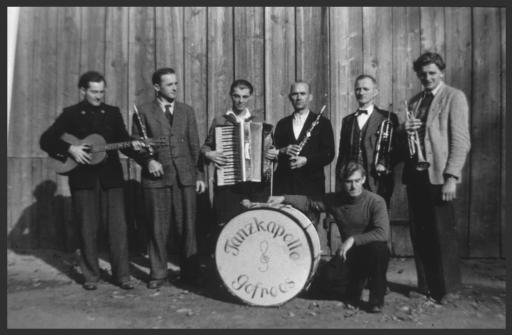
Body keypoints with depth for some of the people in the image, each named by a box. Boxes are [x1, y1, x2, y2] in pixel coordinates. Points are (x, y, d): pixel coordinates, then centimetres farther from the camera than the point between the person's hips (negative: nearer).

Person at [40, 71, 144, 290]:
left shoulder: (113, 112, 10)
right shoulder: (71, 114, 5)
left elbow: (123, 140, 7)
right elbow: (46, 140, 3)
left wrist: (133, 146, -14)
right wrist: (70, 149, -11)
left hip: (110, 177, 1)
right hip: (82, 178, -1)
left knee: (118, 227, -1)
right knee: (87, 229, 5)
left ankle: (122, 275, 8)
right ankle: (90, 275, 19)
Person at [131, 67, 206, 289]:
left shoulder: (187, 111, 14)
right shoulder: (143, 112, 5)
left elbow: (194, 145, 12)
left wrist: (199, 175, 8)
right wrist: (148, 161, -12)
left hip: (185, 176, 2)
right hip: (156, 177, -2)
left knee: (187, 226, 3)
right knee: (158, 228, 3)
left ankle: (190, 273, 16)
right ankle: (157, 274, 18)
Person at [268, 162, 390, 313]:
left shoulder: (376, 201, -18)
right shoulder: (335, 200, -5)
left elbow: (382, 233, -29)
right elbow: (309, 202, 1)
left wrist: (353, 239, -33)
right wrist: (283, 198, -12)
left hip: (371, 253, -3)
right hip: (348, 254, 3)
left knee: (378, 248, -38)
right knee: (325, 280, -20)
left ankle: (377, 300, -13)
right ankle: (354, 287, 17)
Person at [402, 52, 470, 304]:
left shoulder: (454, 97, -1)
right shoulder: (414, 101, 17)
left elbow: (461, 141, -8)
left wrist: (451, 177, -16)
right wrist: (406, 131, -2)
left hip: (438, 175, -5)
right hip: (415, 173, 6)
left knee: (442, 233, 0)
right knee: (419, 233, 9)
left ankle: (447, 288, 15)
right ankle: (425, 285, 21)